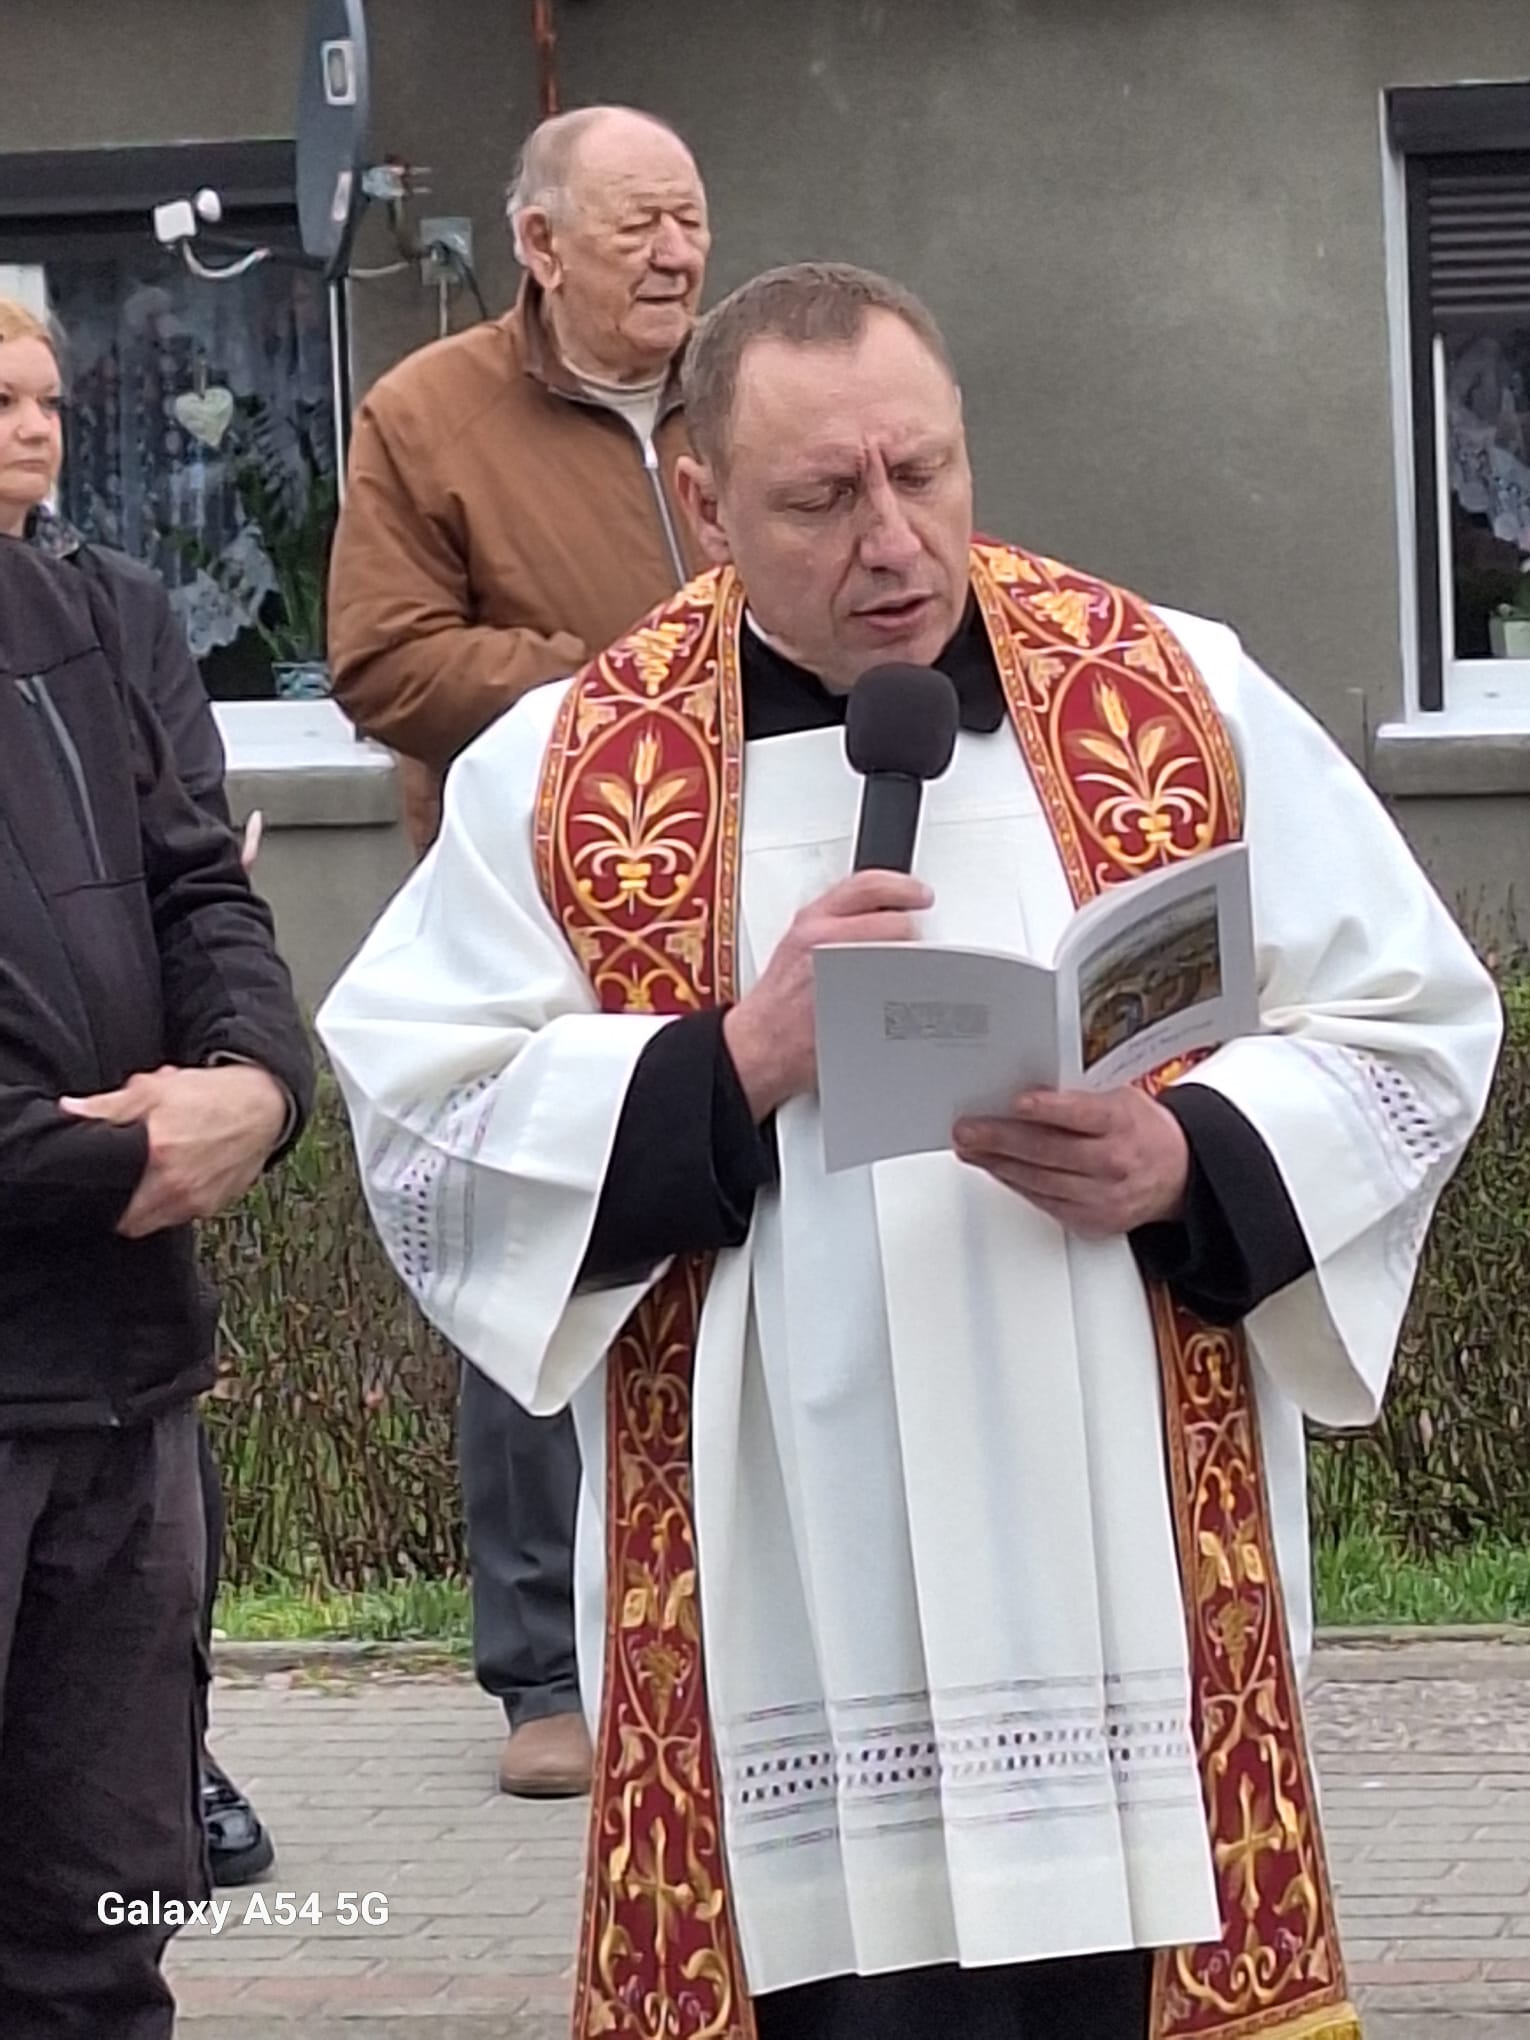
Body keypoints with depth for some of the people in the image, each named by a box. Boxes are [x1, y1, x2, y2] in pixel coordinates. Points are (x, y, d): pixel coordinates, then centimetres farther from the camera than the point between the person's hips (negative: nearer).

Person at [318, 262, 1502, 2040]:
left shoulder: (1181, 700, 5)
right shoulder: (561, 777, 4)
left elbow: (1411, 1034, 6)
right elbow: (421, 1135, -3)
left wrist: (1187, 1161, -12)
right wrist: (738, 1059, -15)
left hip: (1133, 1582, 1)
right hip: (780, 1618, -1)